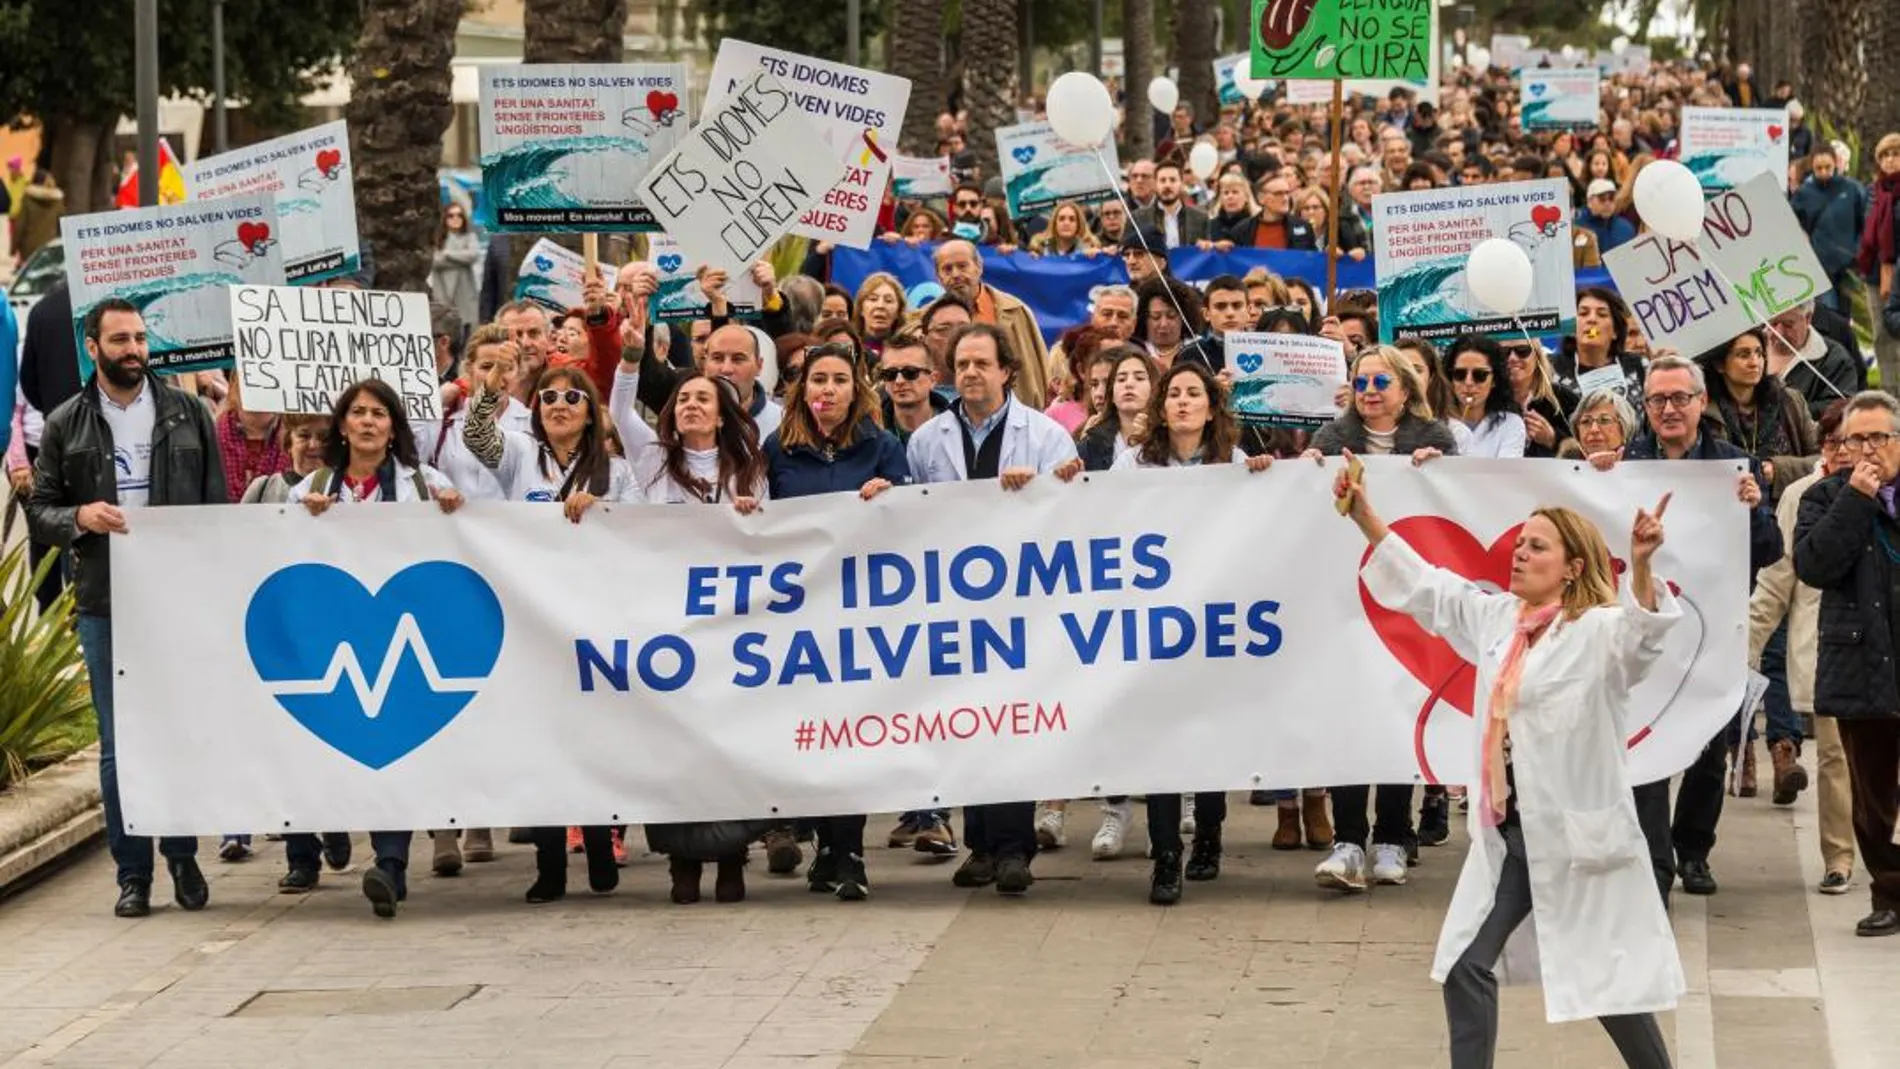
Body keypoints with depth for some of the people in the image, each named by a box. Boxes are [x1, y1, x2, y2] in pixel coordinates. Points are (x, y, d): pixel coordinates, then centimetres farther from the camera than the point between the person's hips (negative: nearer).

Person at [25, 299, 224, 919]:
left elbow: (217, 504, 7)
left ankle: (182, 855, 20)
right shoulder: (65, 425, 6)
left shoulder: (188, 415, 7)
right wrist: (79, 518, -14)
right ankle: (133, 873, 9)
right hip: (104, 605, 0)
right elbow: (39, 511, 8)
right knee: (119, 745, 3)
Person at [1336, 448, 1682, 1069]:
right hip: (1507, 832, 7)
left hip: (1576, 833, -7)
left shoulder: (1600, 632, -13)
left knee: (1609, 979, 2)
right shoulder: (1496, 617, 9)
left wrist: (1642, 564, -52)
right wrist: (1365, 517, 10)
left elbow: (1645, 627, -33)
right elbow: (1422, 585, 17)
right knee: (1466, 967, 7)